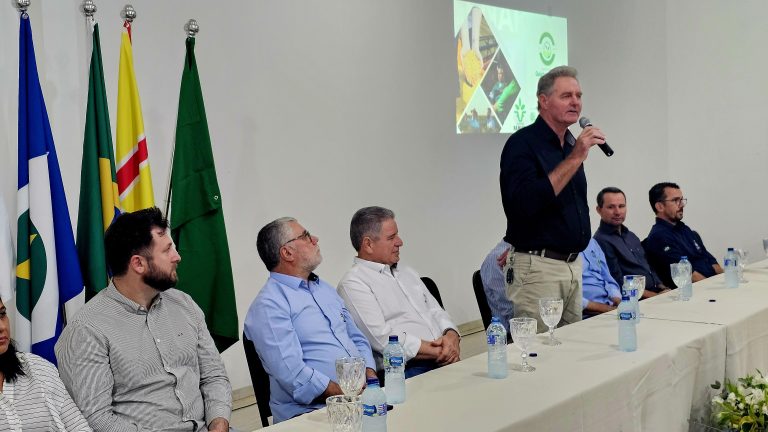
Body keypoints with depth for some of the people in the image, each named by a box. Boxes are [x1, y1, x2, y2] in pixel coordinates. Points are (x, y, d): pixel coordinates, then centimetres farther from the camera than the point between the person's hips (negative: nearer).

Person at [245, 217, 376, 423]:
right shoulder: (268, 305, -7)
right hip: (311, 408, -7)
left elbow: (358, 340, 21)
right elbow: (293, 374, -16)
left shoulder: (324, 288, 20)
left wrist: (370, 377, 2)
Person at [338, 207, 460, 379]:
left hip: (444, 362, 8)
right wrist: (436, 351, -11)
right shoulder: (353, 283, -3)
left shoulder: (406, 272, 26)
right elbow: (381, 338, -12)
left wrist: (451, 336, -1)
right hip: (407, 370, -7)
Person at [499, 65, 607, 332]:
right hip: (537, 267, -8)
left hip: (573, 266, 8)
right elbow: (525, 204, -25)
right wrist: (575, 158, -22)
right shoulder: (523, 143, -10)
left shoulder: (571, 145, 14)